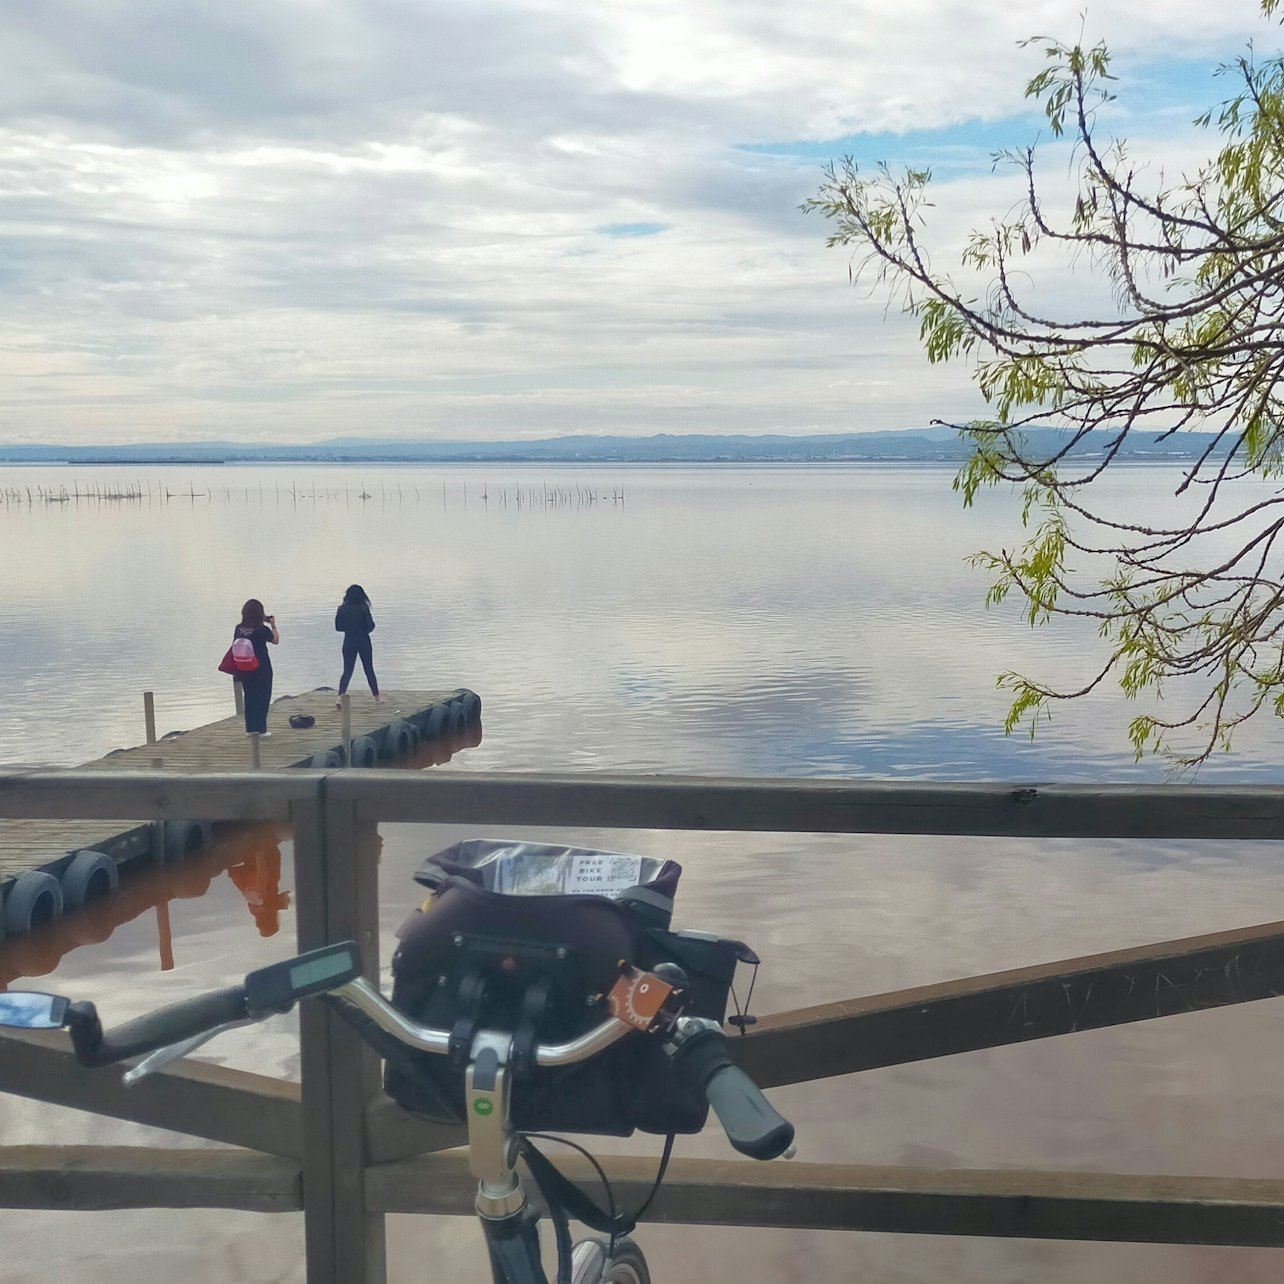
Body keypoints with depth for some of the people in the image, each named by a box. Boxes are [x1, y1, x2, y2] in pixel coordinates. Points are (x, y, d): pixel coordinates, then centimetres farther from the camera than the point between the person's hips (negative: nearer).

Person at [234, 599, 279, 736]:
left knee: (249, 698, 14)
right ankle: (261, 729, 5)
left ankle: (250, 728, 17)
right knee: (263, 698, 5)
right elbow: (276, 640, 0)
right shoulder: (262, 629, -15)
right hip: (261, 669, -4)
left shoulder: (239, 629, -3)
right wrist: (273, 625, 8)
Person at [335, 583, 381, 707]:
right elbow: (370, 625, -13)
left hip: (348, 642, 2)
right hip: (363, 641, -2)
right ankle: (377, 697, 22)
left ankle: (340, 698, -14)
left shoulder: (342, 608, -2)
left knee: (347, 671, 4)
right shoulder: (363, 608, -11)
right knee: (369, 670, 12)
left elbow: (338, 627, 1)